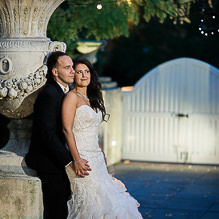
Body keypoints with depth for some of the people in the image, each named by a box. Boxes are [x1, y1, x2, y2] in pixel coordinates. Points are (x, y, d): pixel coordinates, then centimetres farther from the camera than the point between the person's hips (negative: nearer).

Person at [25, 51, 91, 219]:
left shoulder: (65, 91, 11)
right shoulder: (49, 95, -19)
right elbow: (47, 134, -25)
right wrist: (70, 161, -25)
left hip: (59, 161, 9)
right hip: (50, 164, -9)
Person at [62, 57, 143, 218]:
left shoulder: (91, 99, 17)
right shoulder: (72, 97, -8)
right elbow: (67, 130, -15)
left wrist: (102, 153, 19)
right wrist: (77, 160, -21)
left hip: (96, 156, 8)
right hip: (82, 157, -8)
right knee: (93, 201, -11)